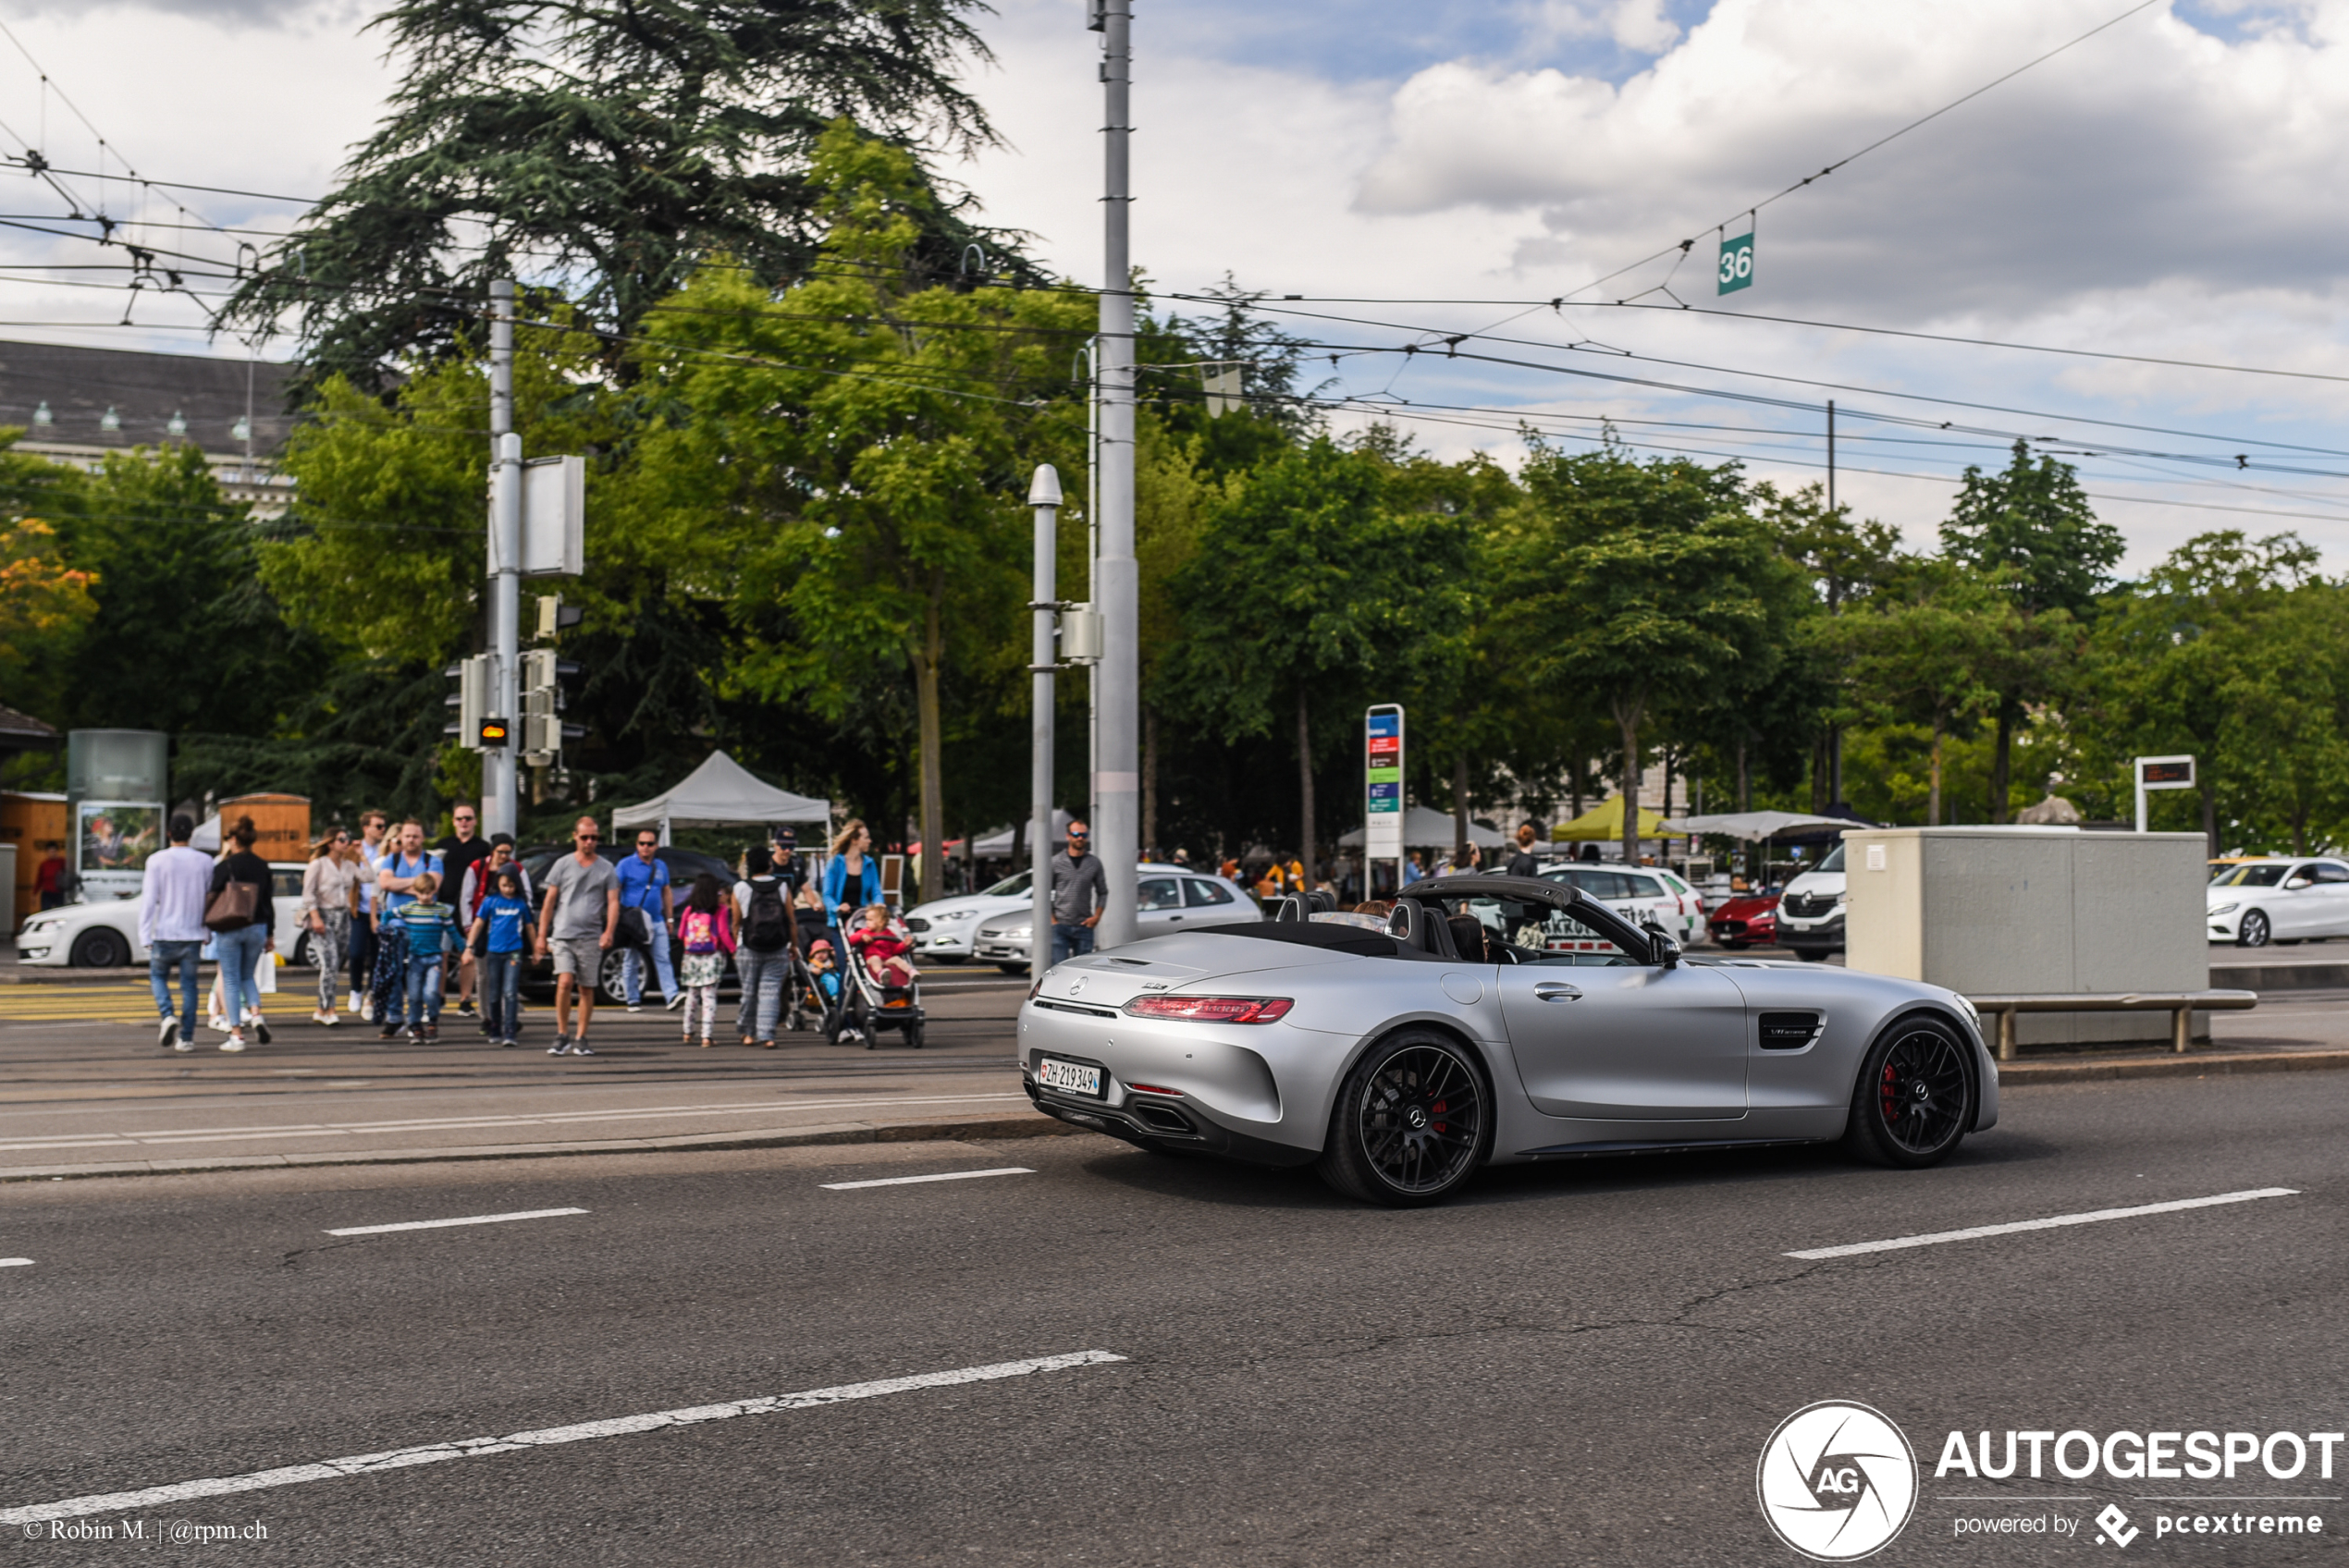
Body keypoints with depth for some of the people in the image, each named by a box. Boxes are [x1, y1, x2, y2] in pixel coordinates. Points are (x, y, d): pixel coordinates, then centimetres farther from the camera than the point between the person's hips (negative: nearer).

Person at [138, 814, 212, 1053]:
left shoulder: (157, 861, -6)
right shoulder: (205, 862, 1)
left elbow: (149, 900, -9)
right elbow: (210, 898, 6)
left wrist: (145, 936, -6)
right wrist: (207, 929, 17)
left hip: (165, 933, -2)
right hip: (193, 934, 2)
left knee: (158, 976, 17)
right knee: (188, 984, 7)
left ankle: (167, 1016, -7)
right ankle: (186, 1038, 6)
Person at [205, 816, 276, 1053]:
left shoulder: (224, 866, -8)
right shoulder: (262, 867, 4)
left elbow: (213, 898, -8)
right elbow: (268, 902, 8)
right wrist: (270, 934, 15)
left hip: (229, 929, -4)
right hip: (257, 928, 4)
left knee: (231, 981, 3)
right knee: (247, 976, 19)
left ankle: (236, 1034, 1)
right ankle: (256, 1015, -6)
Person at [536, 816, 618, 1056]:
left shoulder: (606, 869, 8)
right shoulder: (562, 865, 8)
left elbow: (613, 903, 3)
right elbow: (549, 903, 9)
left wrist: (609, 932, -13)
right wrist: (542, 935, 5)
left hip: (591, 938, 1)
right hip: (563, 935, -1)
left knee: (587, 989, 4)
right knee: (564, 982, -15)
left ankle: (580, 1039, 13)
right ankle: (562, 1035, -2)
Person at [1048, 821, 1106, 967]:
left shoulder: (1094, 863, 9)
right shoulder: (1056, 862, 2)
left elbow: (1103, 892, 16)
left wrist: (1097, 916, 2)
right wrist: (1052, 919, -3)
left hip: (1084, 927, 2)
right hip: (1060, 926, -2)